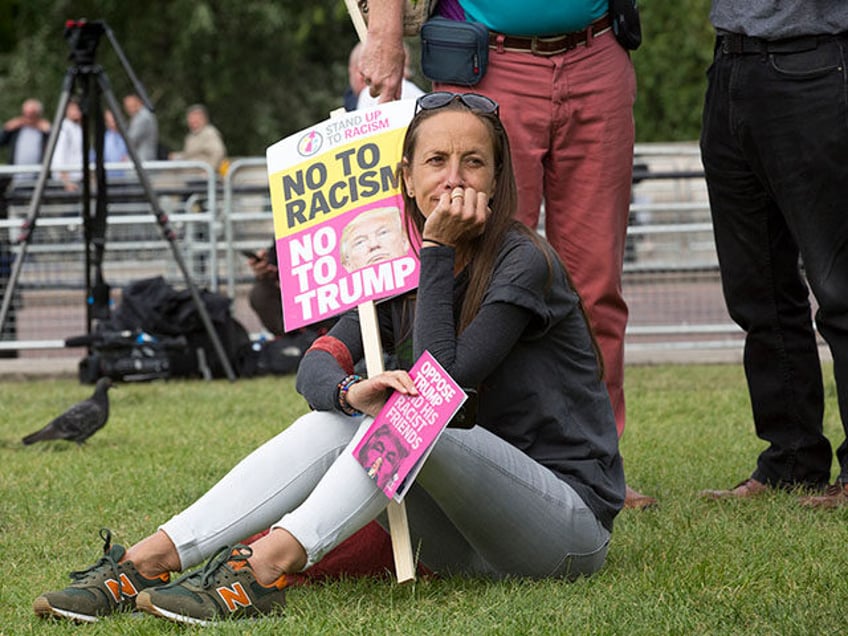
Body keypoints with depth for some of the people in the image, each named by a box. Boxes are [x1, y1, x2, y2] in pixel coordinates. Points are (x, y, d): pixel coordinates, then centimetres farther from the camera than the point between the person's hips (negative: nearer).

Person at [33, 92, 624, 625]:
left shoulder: (525, 262, -13)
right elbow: (316, 365, -6)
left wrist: (438, 251, -20)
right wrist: (350, 393, -29)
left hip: (571, 526, -6)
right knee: (332, 425, -14)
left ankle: (264, 568, -42)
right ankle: (145, 561, -25)